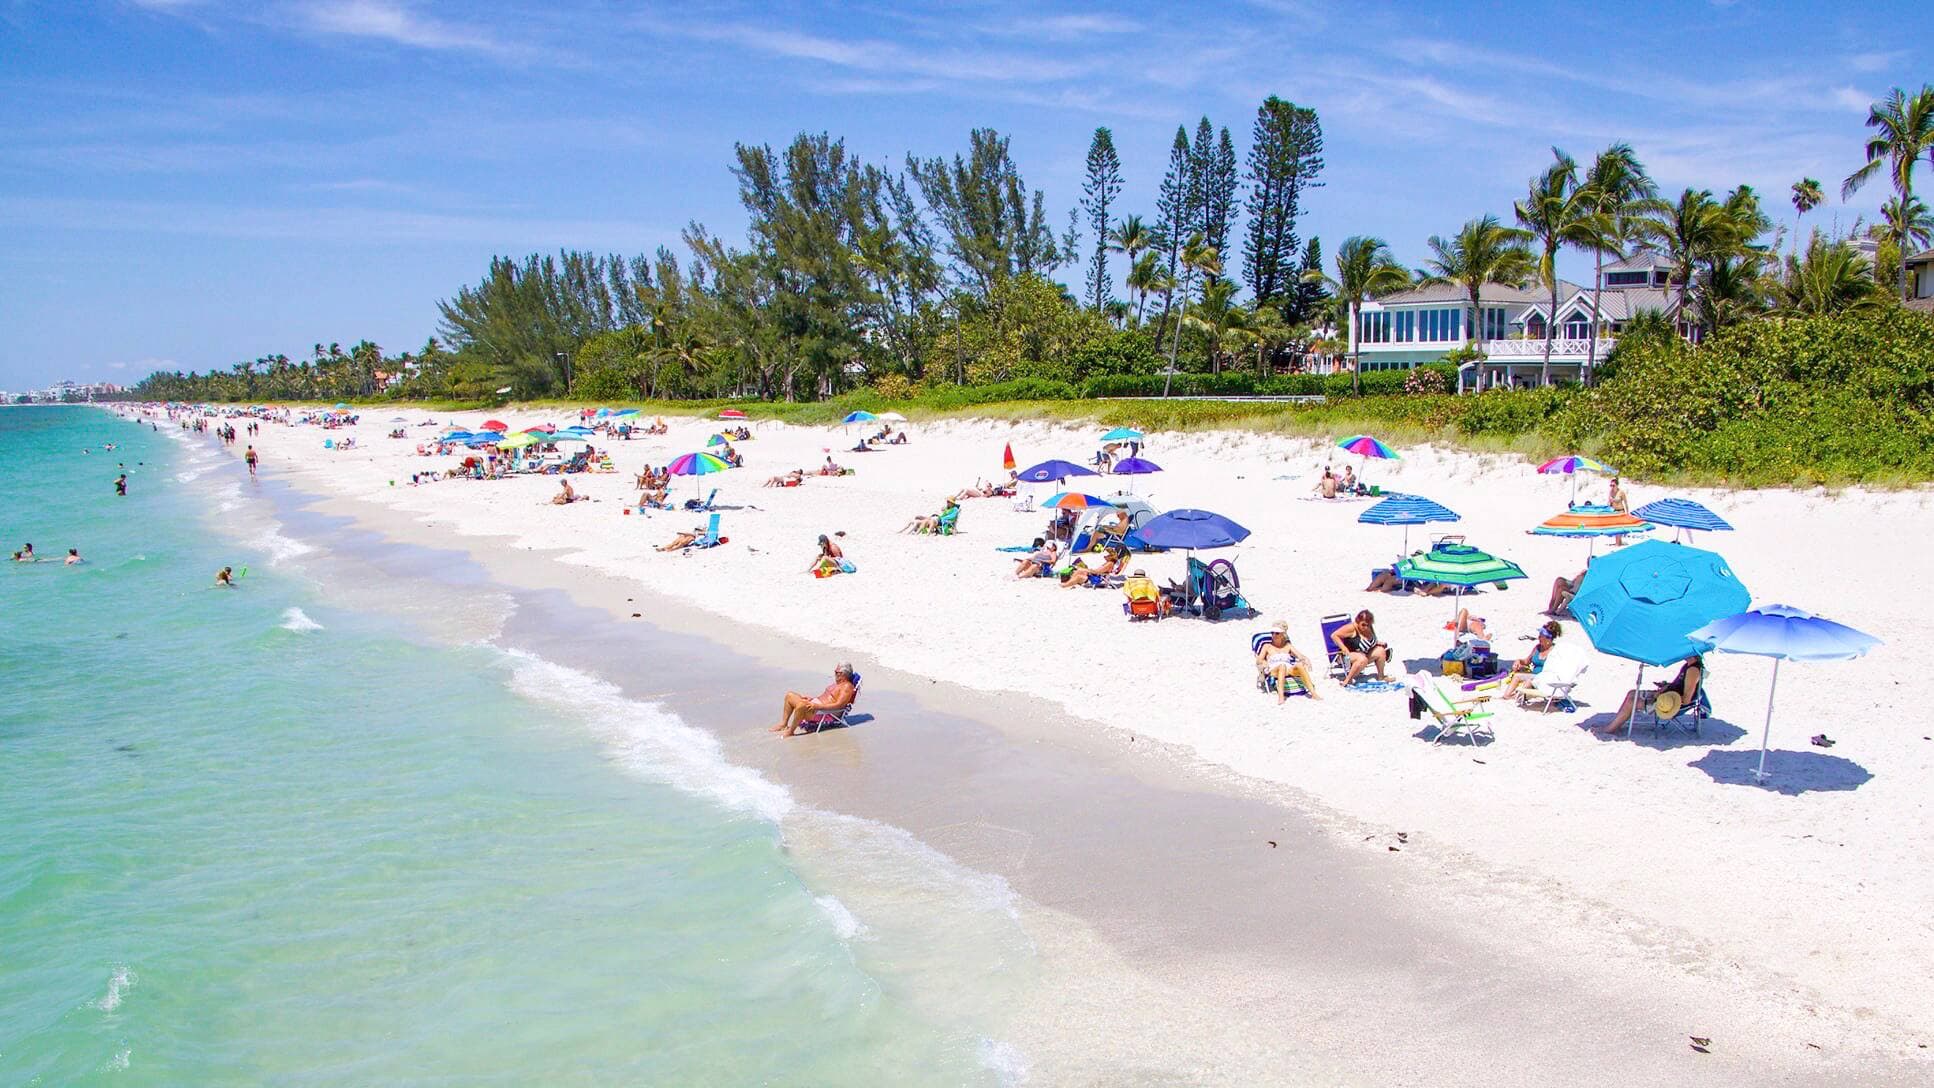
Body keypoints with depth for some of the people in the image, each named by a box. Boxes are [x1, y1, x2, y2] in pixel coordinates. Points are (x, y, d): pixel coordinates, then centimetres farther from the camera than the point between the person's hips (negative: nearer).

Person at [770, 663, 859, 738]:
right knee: (790, 695, 7)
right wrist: (812, 698, 13)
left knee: (801, 705, -38)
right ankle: (784, 723, 5)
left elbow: (839, 705, -21)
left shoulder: (847, 687, -11)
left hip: (824, 711, -11)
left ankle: (790, 731, -24)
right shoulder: (837, 683, 21)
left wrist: (818, 706, -24)